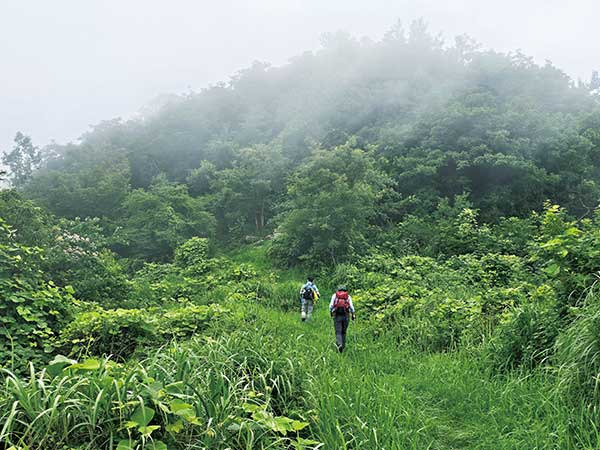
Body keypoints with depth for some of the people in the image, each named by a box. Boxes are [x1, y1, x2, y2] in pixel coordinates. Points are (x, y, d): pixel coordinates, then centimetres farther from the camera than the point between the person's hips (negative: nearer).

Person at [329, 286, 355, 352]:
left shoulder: (334, 295, 10)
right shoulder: (348, 296, 10)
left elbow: (331, 305, 1)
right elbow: (351, 307, -1)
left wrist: (331, 312, 17)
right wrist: (353, 314, 11)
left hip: (337, 316, -1)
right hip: (346, 316, 1)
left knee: (338, 332, -2)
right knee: (343, 332, 16)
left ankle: (339, 344, -25)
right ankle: (343, 346, 17)